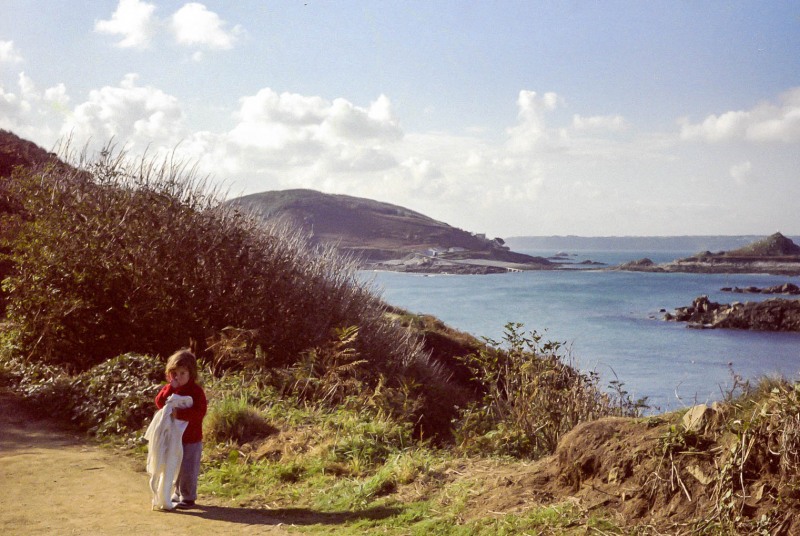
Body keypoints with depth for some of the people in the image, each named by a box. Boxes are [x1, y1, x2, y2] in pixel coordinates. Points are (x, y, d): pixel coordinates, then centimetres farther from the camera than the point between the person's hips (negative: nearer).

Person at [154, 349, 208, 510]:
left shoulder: (196, 390, -14)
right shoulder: (170, 388, 5)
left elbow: (200, 412, -22)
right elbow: (159, 403, -7)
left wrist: (180, 413, -32)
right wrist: (170, 388, -18)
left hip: (191, 439, -6)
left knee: (188, 469, -3)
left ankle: (188, 498, 7)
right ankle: (178, 494, 29)